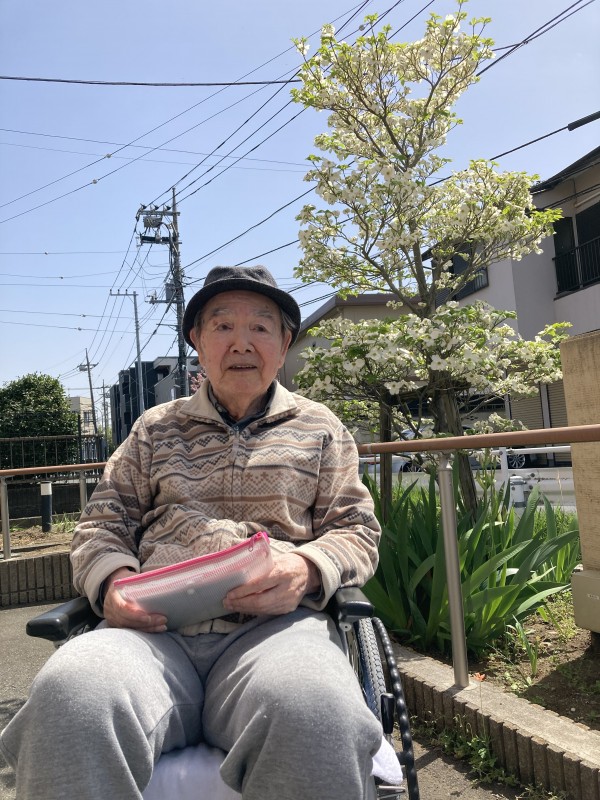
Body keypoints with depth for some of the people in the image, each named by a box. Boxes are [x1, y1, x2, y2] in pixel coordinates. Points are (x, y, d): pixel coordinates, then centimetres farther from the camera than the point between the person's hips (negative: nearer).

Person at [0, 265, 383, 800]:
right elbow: (103, 523, 20)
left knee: (314, 714, -37)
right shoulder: (156, 428, 22)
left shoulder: (320, 429, 19)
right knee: (68, 697, -34)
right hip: (155, 627, 1)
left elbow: (356, 529, 14)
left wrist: (307, 568, -9)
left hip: (275, 624, 0)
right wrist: (113, 580, -4)